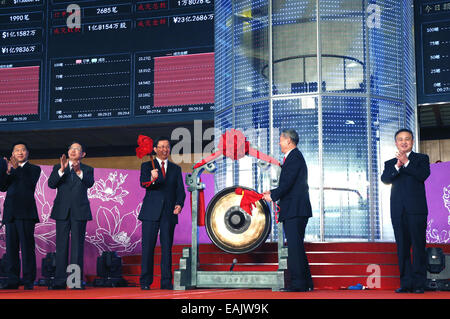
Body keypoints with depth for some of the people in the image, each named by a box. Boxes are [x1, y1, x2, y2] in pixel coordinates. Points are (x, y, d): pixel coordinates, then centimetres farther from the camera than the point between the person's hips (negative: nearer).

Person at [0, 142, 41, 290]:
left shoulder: (34, 169, 11)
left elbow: (30, 184, -8)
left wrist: (17, 168, -14)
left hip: (25, 212, -4)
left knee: (27, 247, -7)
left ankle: (29, 281, -5)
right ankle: (13, 280, 6)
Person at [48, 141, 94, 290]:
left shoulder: (87, 169, 12)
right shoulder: (58, 167, 14)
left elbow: (90, 183, -8)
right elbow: (51, 184, -2)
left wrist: (79, 171, -25)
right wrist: (62, 170, -16)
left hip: (79, 211, -1)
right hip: (62, 211, 1)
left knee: (77, 245, -3)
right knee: (61, 245, 0)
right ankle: (60, 281, 1)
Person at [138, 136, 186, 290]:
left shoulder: (176, 169, 16)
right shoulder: (147, 166, 8)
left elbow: (180, 190, 10)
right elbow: (143, 183, -9)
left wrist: (179, 204, -9)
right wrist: (152, 179, -32)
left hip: (169, 214, 2)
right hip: (151, 212, -2)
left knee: (167, 247, 2)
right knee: (148, 247, -2)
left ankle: (166, 282, 6)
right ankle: (145, 282, 5)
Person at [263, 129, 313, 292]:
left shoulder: (294, 156, -10)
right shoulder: (294, 156, 21)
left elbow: (288, 183, -18)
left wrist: (272, 196, -8)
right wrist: (272, 192, 16)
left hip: (295, 210, -11)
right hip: (293, 211, 11)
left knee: (295, 246, -10)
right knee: (296, 246, 12)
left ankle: (299, 283, -9)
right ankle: (306, 283, 18)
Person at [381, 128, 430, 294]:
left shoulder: (421, 158, 11)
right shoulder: (390, 163, 17)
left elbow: (424, 175, -8)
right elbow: (385, 179, -2)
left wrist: (406, 162, -14)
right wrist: (397, 166, -18)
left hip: (416, 209, -3)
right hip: (398, 211, 3)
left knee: (418, 246, -5)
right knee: (402, 248, 3)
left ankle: (419, 283, -2)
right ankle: (406, 283, 7)